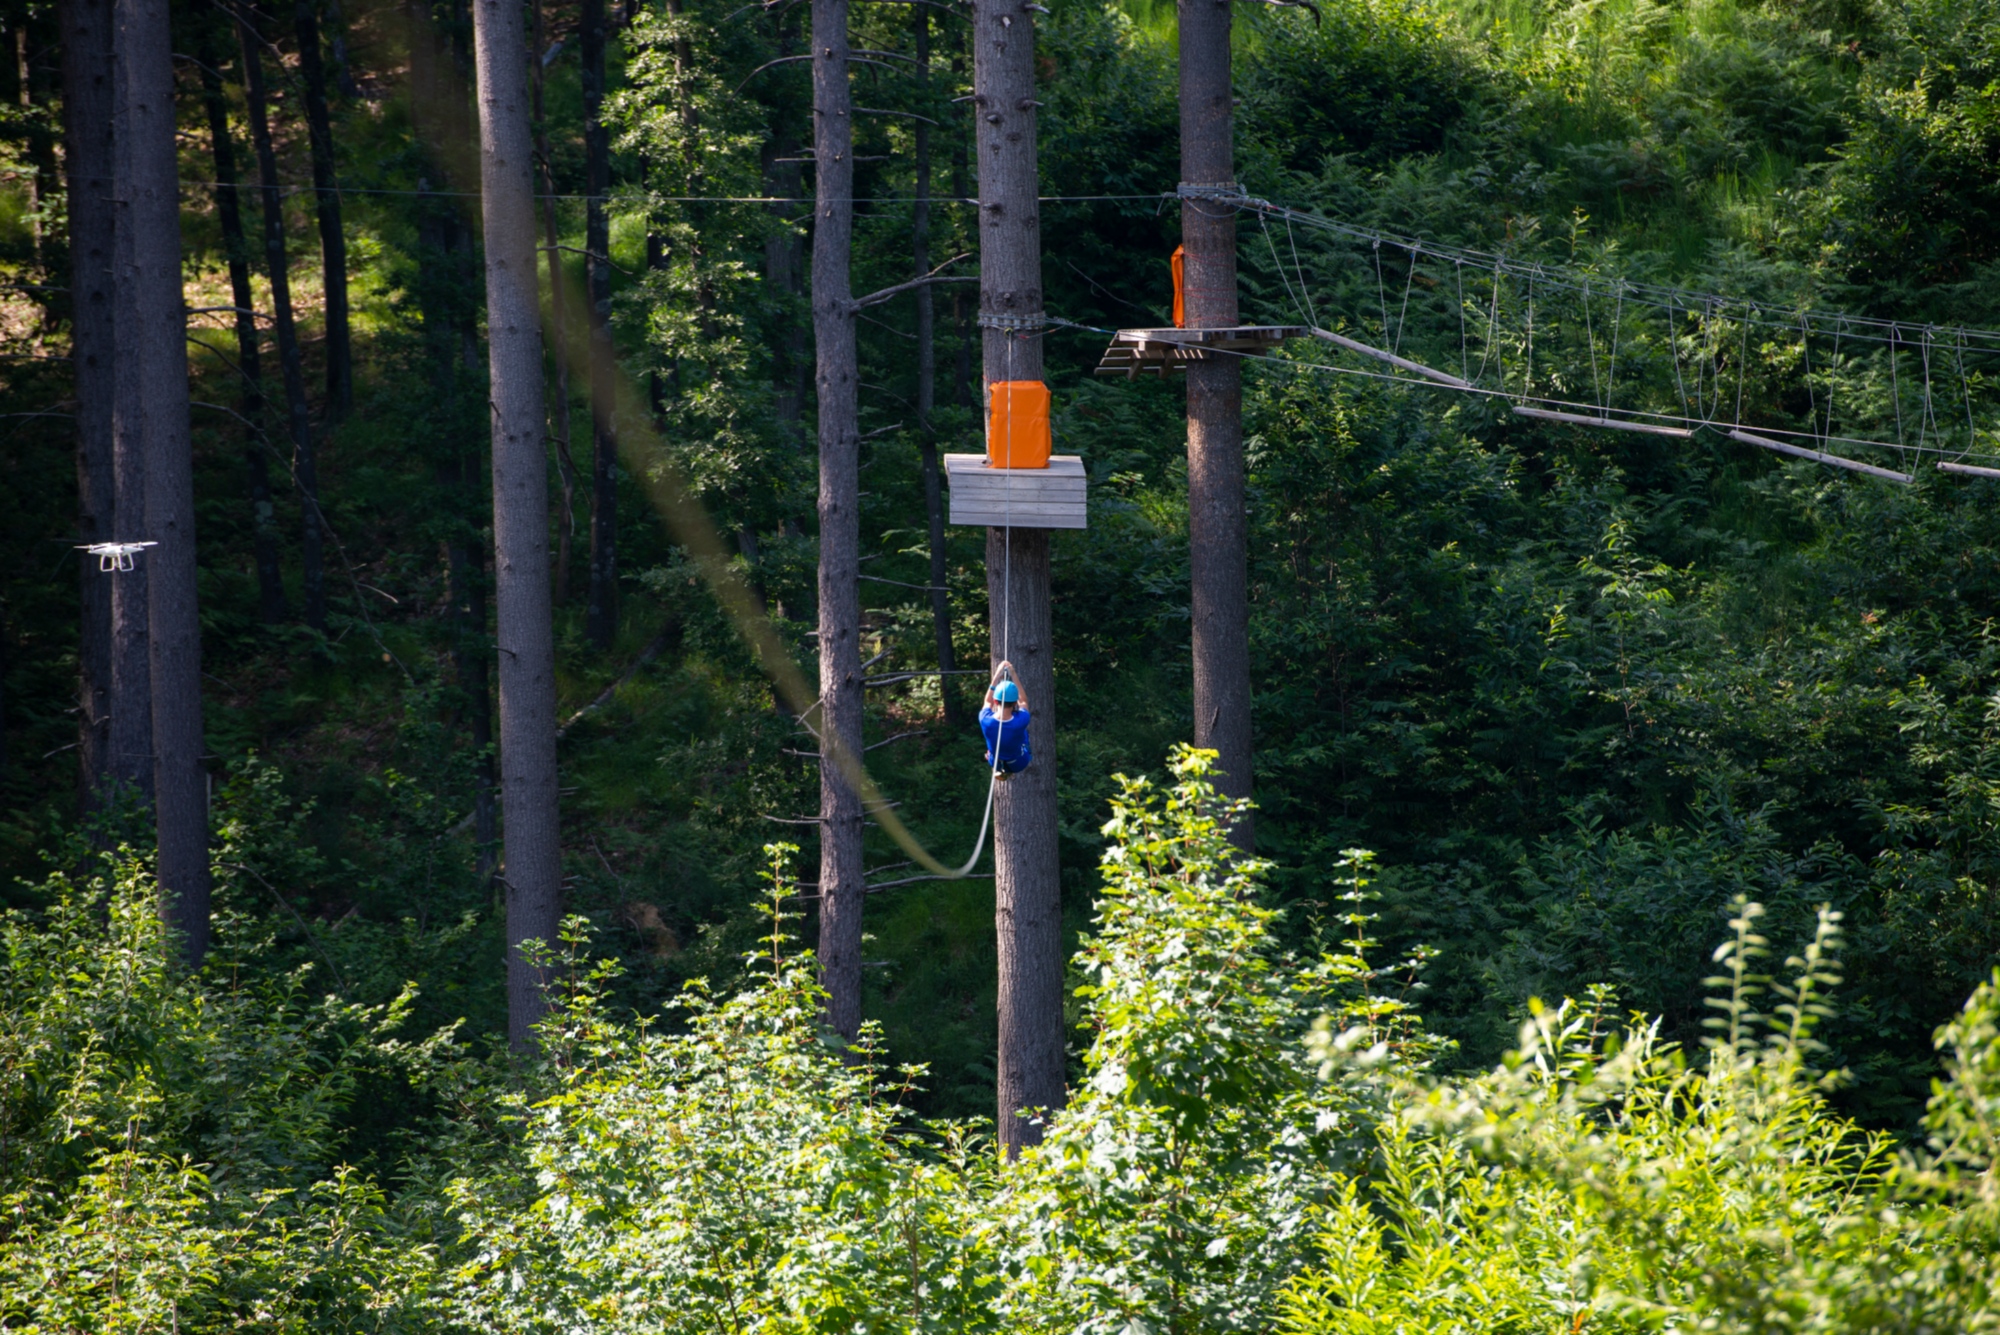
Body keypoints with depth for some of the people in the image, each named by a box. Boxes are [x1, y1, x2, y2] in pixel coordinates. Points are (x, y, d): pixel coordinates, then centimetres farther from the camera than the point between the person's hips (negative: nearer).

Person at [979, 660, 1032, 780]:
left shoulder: (986, 721, -33)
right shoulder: (1021, 722, -36)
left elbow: (988, 701, -8)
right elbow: (1023, 701, -13)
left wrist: (997, 676, -7)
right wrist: (1013, 676, -11)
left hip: (996, 763, 1)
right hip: (1019, 764, -1)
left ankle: (1001, 771, 35)